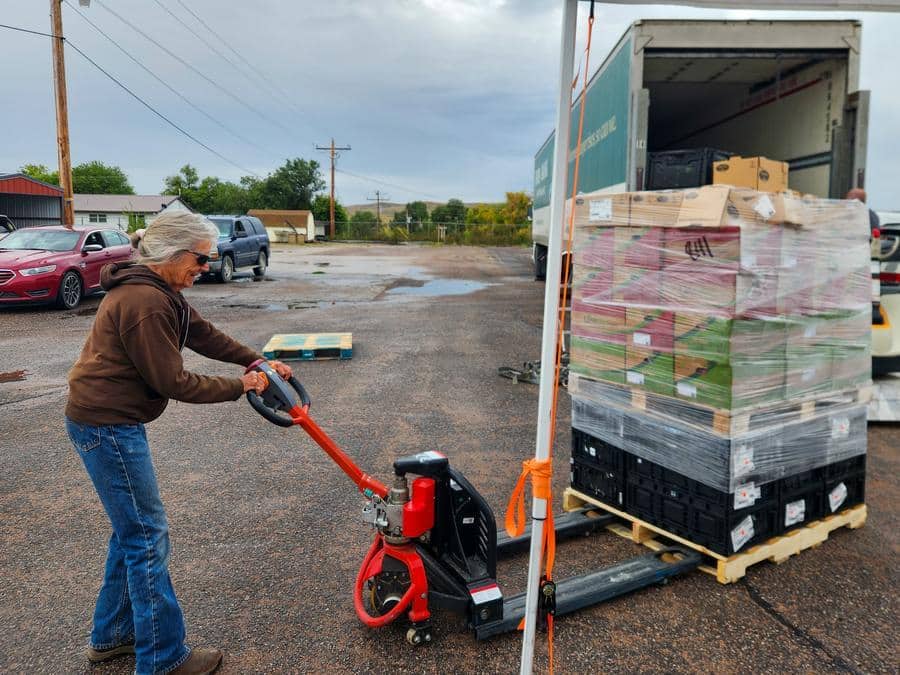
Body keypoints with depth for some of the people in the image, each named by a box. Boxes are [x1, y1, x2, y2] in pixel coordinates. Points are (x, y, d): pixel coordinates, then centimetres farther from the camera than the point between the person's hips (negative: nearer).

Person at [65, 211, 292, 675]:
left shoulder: (159, 291, 8)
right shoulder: (145, 302, -24)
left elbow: (206, 335, 13)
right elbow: (172, 382, -21)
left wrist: (259, 362, 10)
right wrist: (238, 387, -11)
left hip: (111, 420, 10)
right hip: (106, 426, -10)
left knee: (131, 528, 19)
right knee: (147, 535, -1)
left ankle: (111, 635, 35)